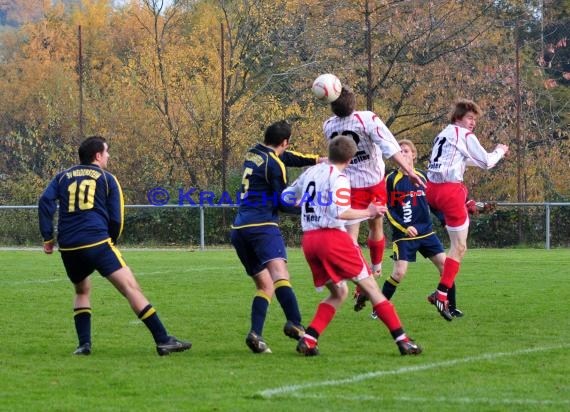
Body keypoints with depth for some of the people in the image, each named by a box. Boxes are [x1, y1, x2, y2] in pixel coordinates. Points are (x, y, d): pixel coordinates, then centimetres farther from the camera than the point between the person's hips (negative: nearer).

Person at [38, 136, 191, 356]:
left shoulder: (63, 177, 19)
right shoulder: (106, 179, 11)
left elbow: (45, 201, 3)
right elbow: (116, 219, 6)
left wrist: (48, 237, 4)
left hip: (68, 247, 4)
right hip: (97, 242, -4)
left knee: (82, 291, 28)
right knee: (131, 288, -7)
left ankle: (84, 344, 14)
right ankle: (163, 341, -13)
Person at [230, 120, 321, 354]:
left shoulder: (253, 153, 18)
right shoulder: (274, 164, -5)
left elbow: (288, 157, 34)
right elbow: (283, 203, -2)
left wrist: (316, 160, 32)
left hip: (239, 228, 8)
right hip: (262, 225, -8)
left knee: (265, 285, 10)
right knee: (279, 274, -26)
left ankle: (256, 334, -8)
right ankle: (294, 324, -46)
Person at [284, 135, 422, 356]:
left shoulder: (311, 172, 15)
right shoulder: (339, 178, -6)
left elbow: (288, 196, 26)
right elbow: (340, 212, -18)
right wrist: (368, 212, -8)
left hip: (308, 239, 7)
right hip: (332, 236, -7)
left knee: (338, 292, 18)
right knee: (370, 286, -3)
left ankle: (308, 339, 2)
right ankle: (402, 340, -7)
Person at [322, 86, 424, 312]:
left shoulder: (328, 126, -5)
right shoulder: (367, 119, -17)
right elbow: (389, 147, -23)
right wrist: (409, 171, -24)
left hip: (350, 187, 0)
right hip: (374, 182, 0)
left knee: (350, 237, -5)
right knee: (376, 228, 22)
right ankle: (376, 269, 41)